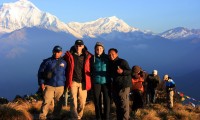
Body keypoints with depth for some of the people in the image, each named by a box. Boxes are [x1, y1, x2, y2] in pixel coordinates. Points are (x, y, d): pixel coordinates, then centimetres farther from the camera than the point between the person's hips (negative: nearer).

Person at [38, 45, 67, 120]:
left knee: (58, 103, 7)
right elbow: (40, 72, 4)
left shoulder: (64, 63, 10)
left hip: (60, 86, 3)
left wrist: (66, 84, 12)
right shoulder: (47, 61, 3)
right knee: (46, 102, -12)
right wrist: (41, 83, -4)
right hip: (49, 86, -3)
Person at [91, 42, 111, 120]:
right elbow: (91, 70, 11)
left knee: (107, 100, -3)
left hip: (106, 82, -1)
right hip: (96, 82, 1)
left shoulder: (107, 58, 3)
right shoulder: (93, 58, 4)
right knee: (97, 100, 4)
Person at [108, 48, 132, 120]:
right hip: (115, 86, 8)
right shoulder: (110, 64, 14)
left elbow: (130, 71, -14)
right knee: (117, 104, 13)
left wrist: (122, 71, -29)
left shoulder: (122, 61, -7)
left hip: (124, 86, -8)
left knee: (124, 104, -10)